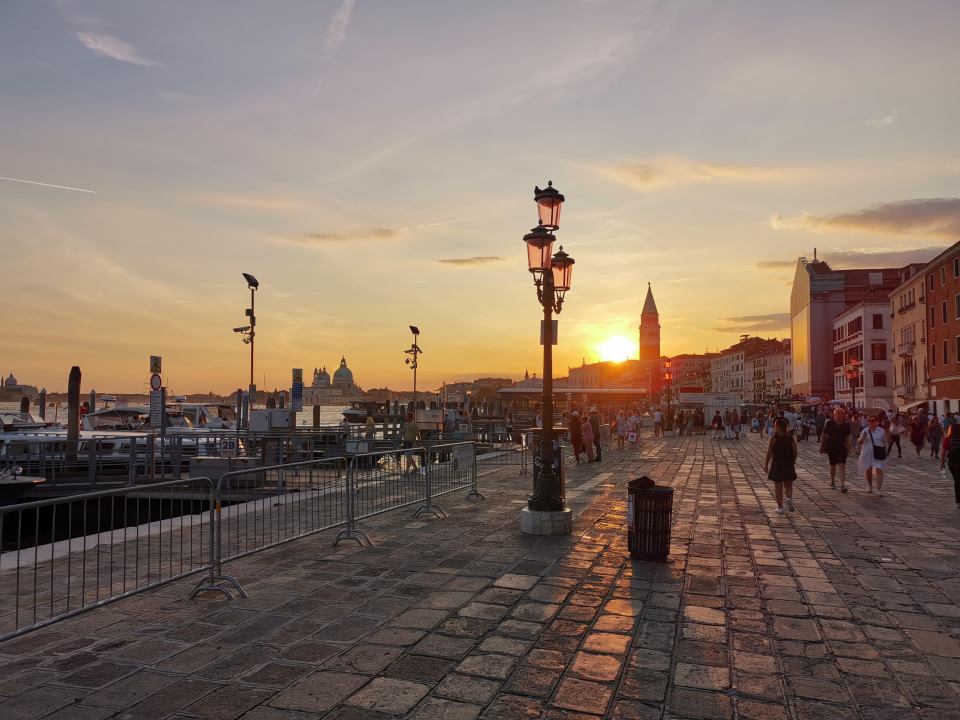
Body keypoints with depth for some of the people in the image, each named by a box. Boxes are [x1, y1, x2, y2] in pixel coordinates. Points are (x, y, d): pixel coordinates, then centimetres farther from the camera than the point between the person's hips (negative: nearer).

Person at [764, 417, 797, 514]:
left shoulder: (773, 439, -12)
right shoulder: (791, 439, -2)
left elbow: (769, 453, -11)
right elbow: (795, 454, 1)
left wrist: (766, 465, -2)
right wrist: (793, 463, 16)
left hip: (777, 465, -3)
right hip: (789, 466, 3)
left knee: (778, 487, 7)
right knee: (788, 485, 19)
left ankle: (780, 508, 10)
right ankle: (789, 498, -7)